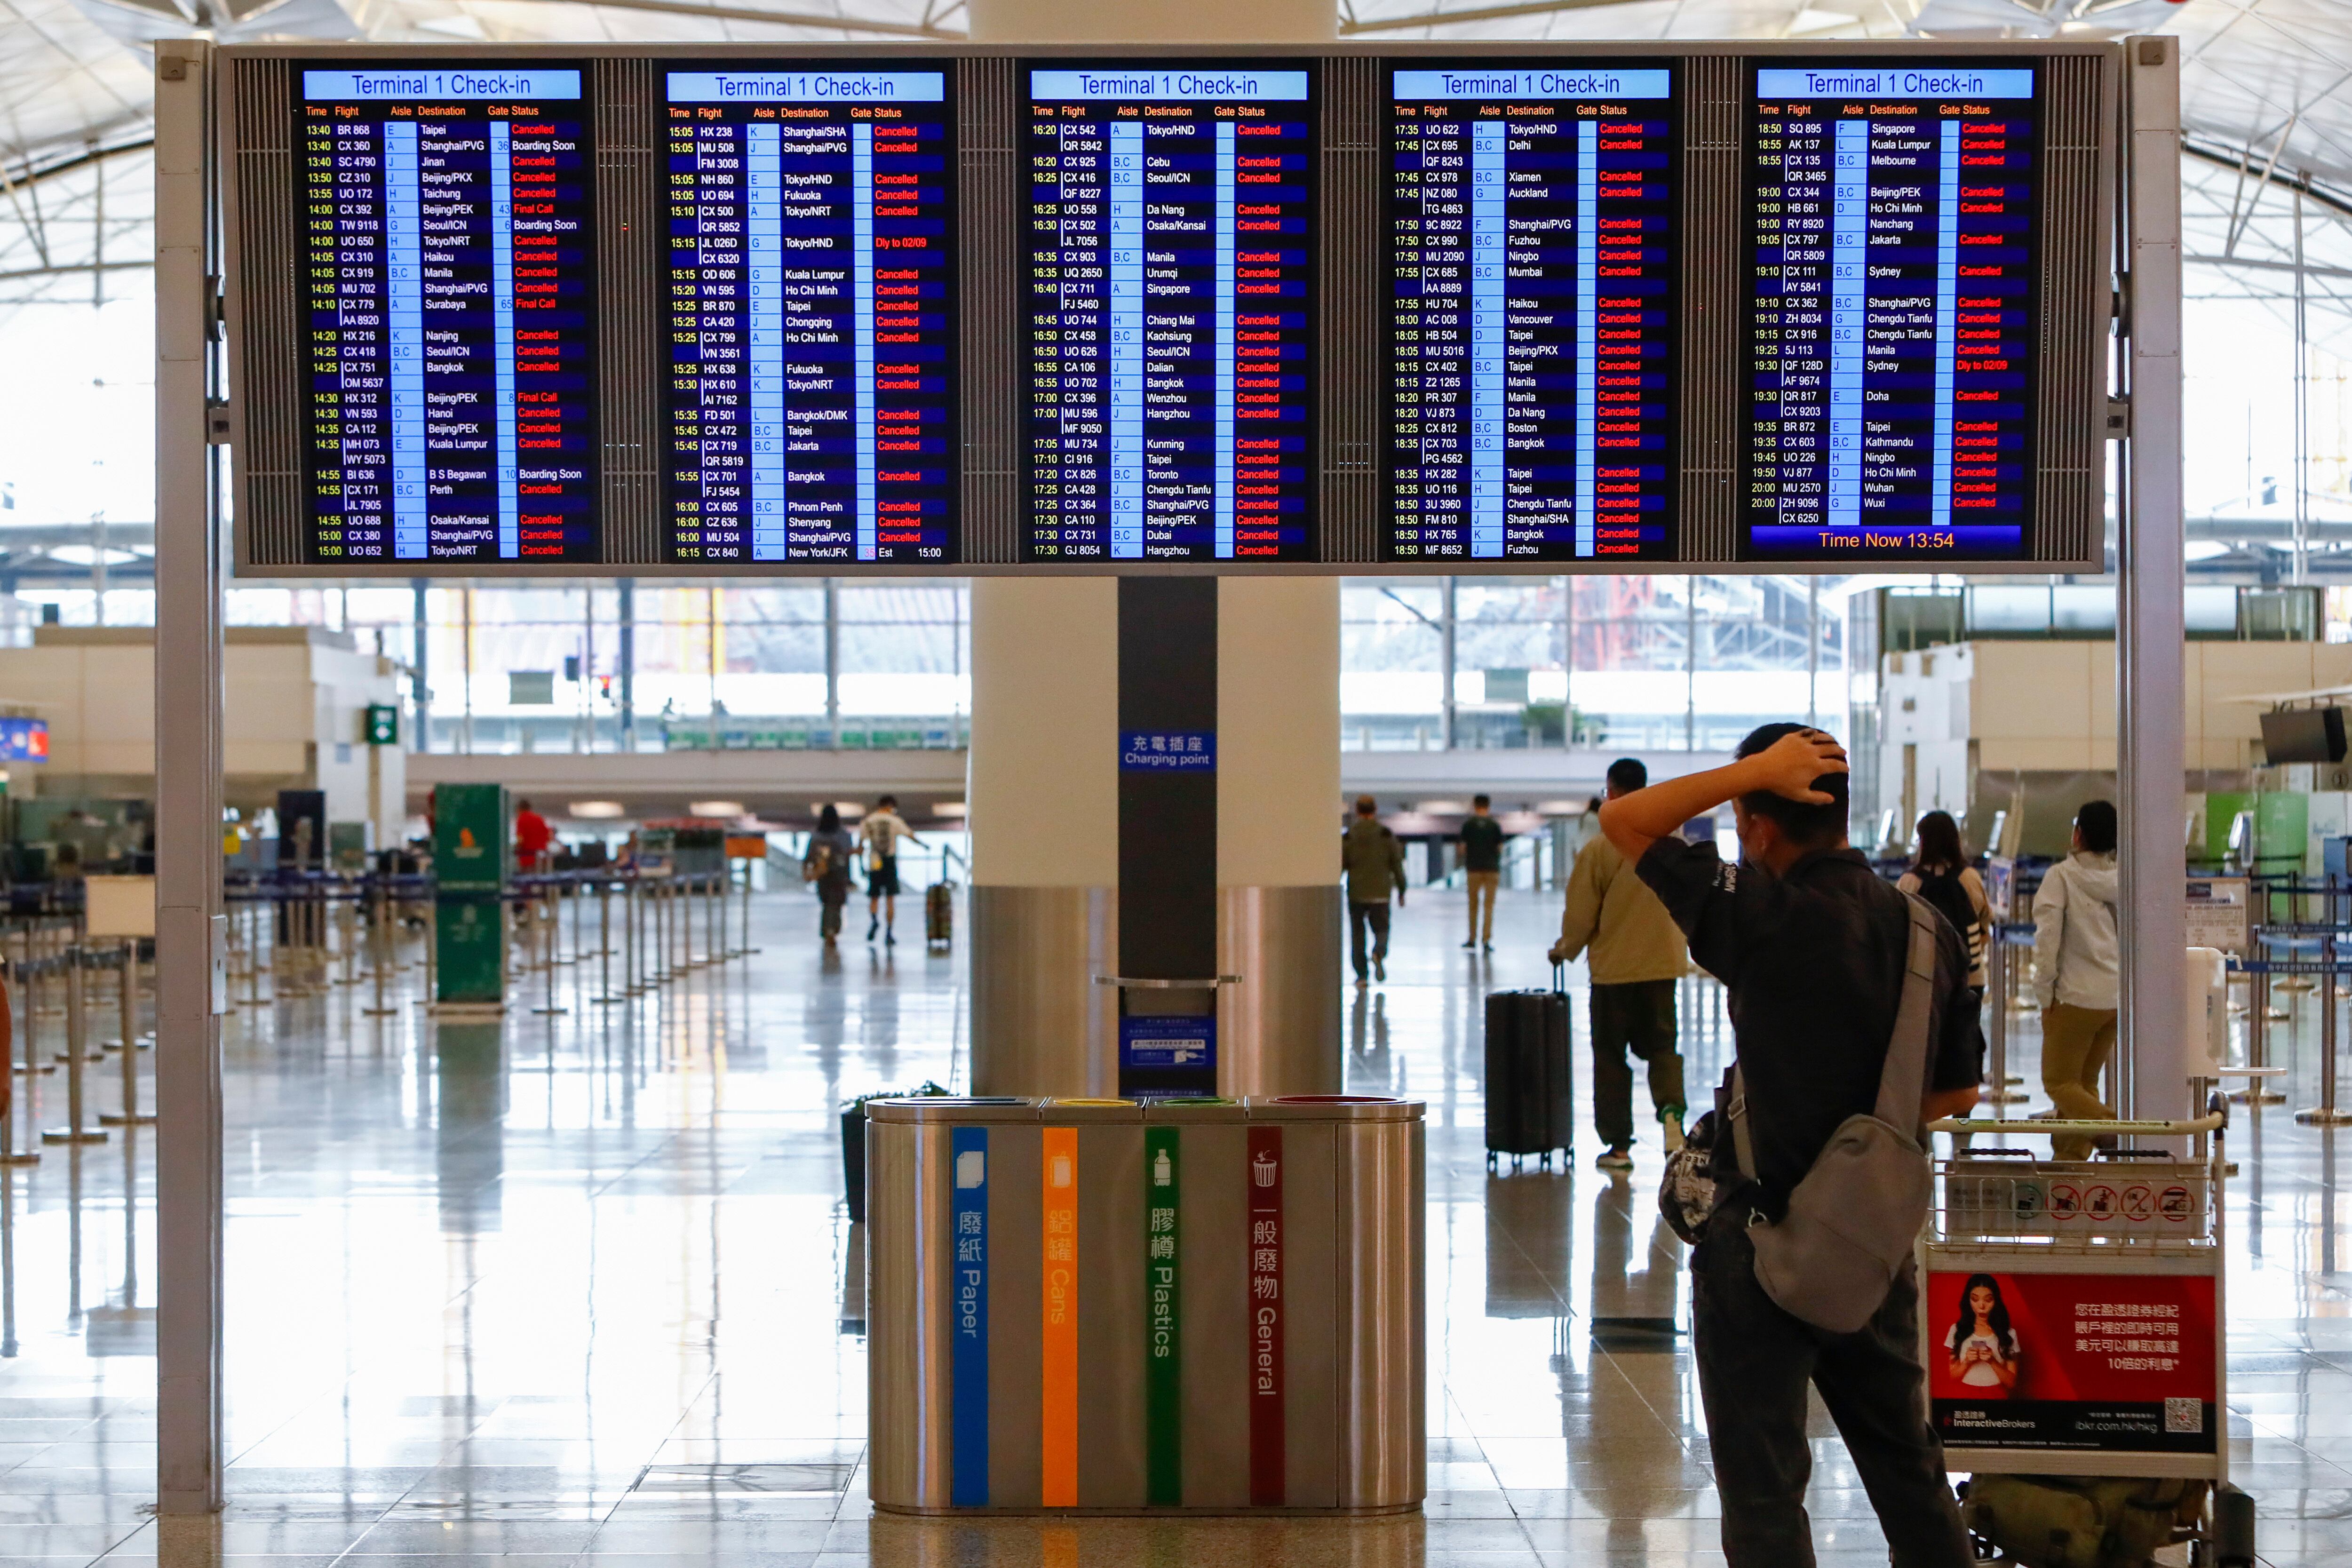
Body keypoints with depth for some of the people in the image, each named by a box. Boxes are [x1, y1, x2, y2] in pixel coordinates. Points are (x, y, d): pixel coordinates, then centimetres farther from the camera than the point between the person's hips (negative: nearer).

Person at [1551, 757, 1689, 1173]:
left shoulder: (1598, 848, -14)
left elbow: (1580, 915, -9)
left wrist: (1564, 950, 11)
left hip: (1614, 966, -3)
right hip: (1664, 962, 3)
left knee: (1611, 1055, 8)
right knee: (1661, 1044, 12)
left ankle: (1618, 1144, 10)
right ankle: (1671, 1108, -17)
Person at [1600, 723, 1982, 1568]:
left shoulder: (1767, 920, -19)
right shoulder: (1930, 932, 0)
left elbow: (1622, 820, -15)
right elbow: (1956, 1092, 10)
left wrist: (1759, 768, -15)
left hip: (1762, 1239, -6)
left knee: (1764, 1487, 4)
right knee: (1907, 1466, 20)